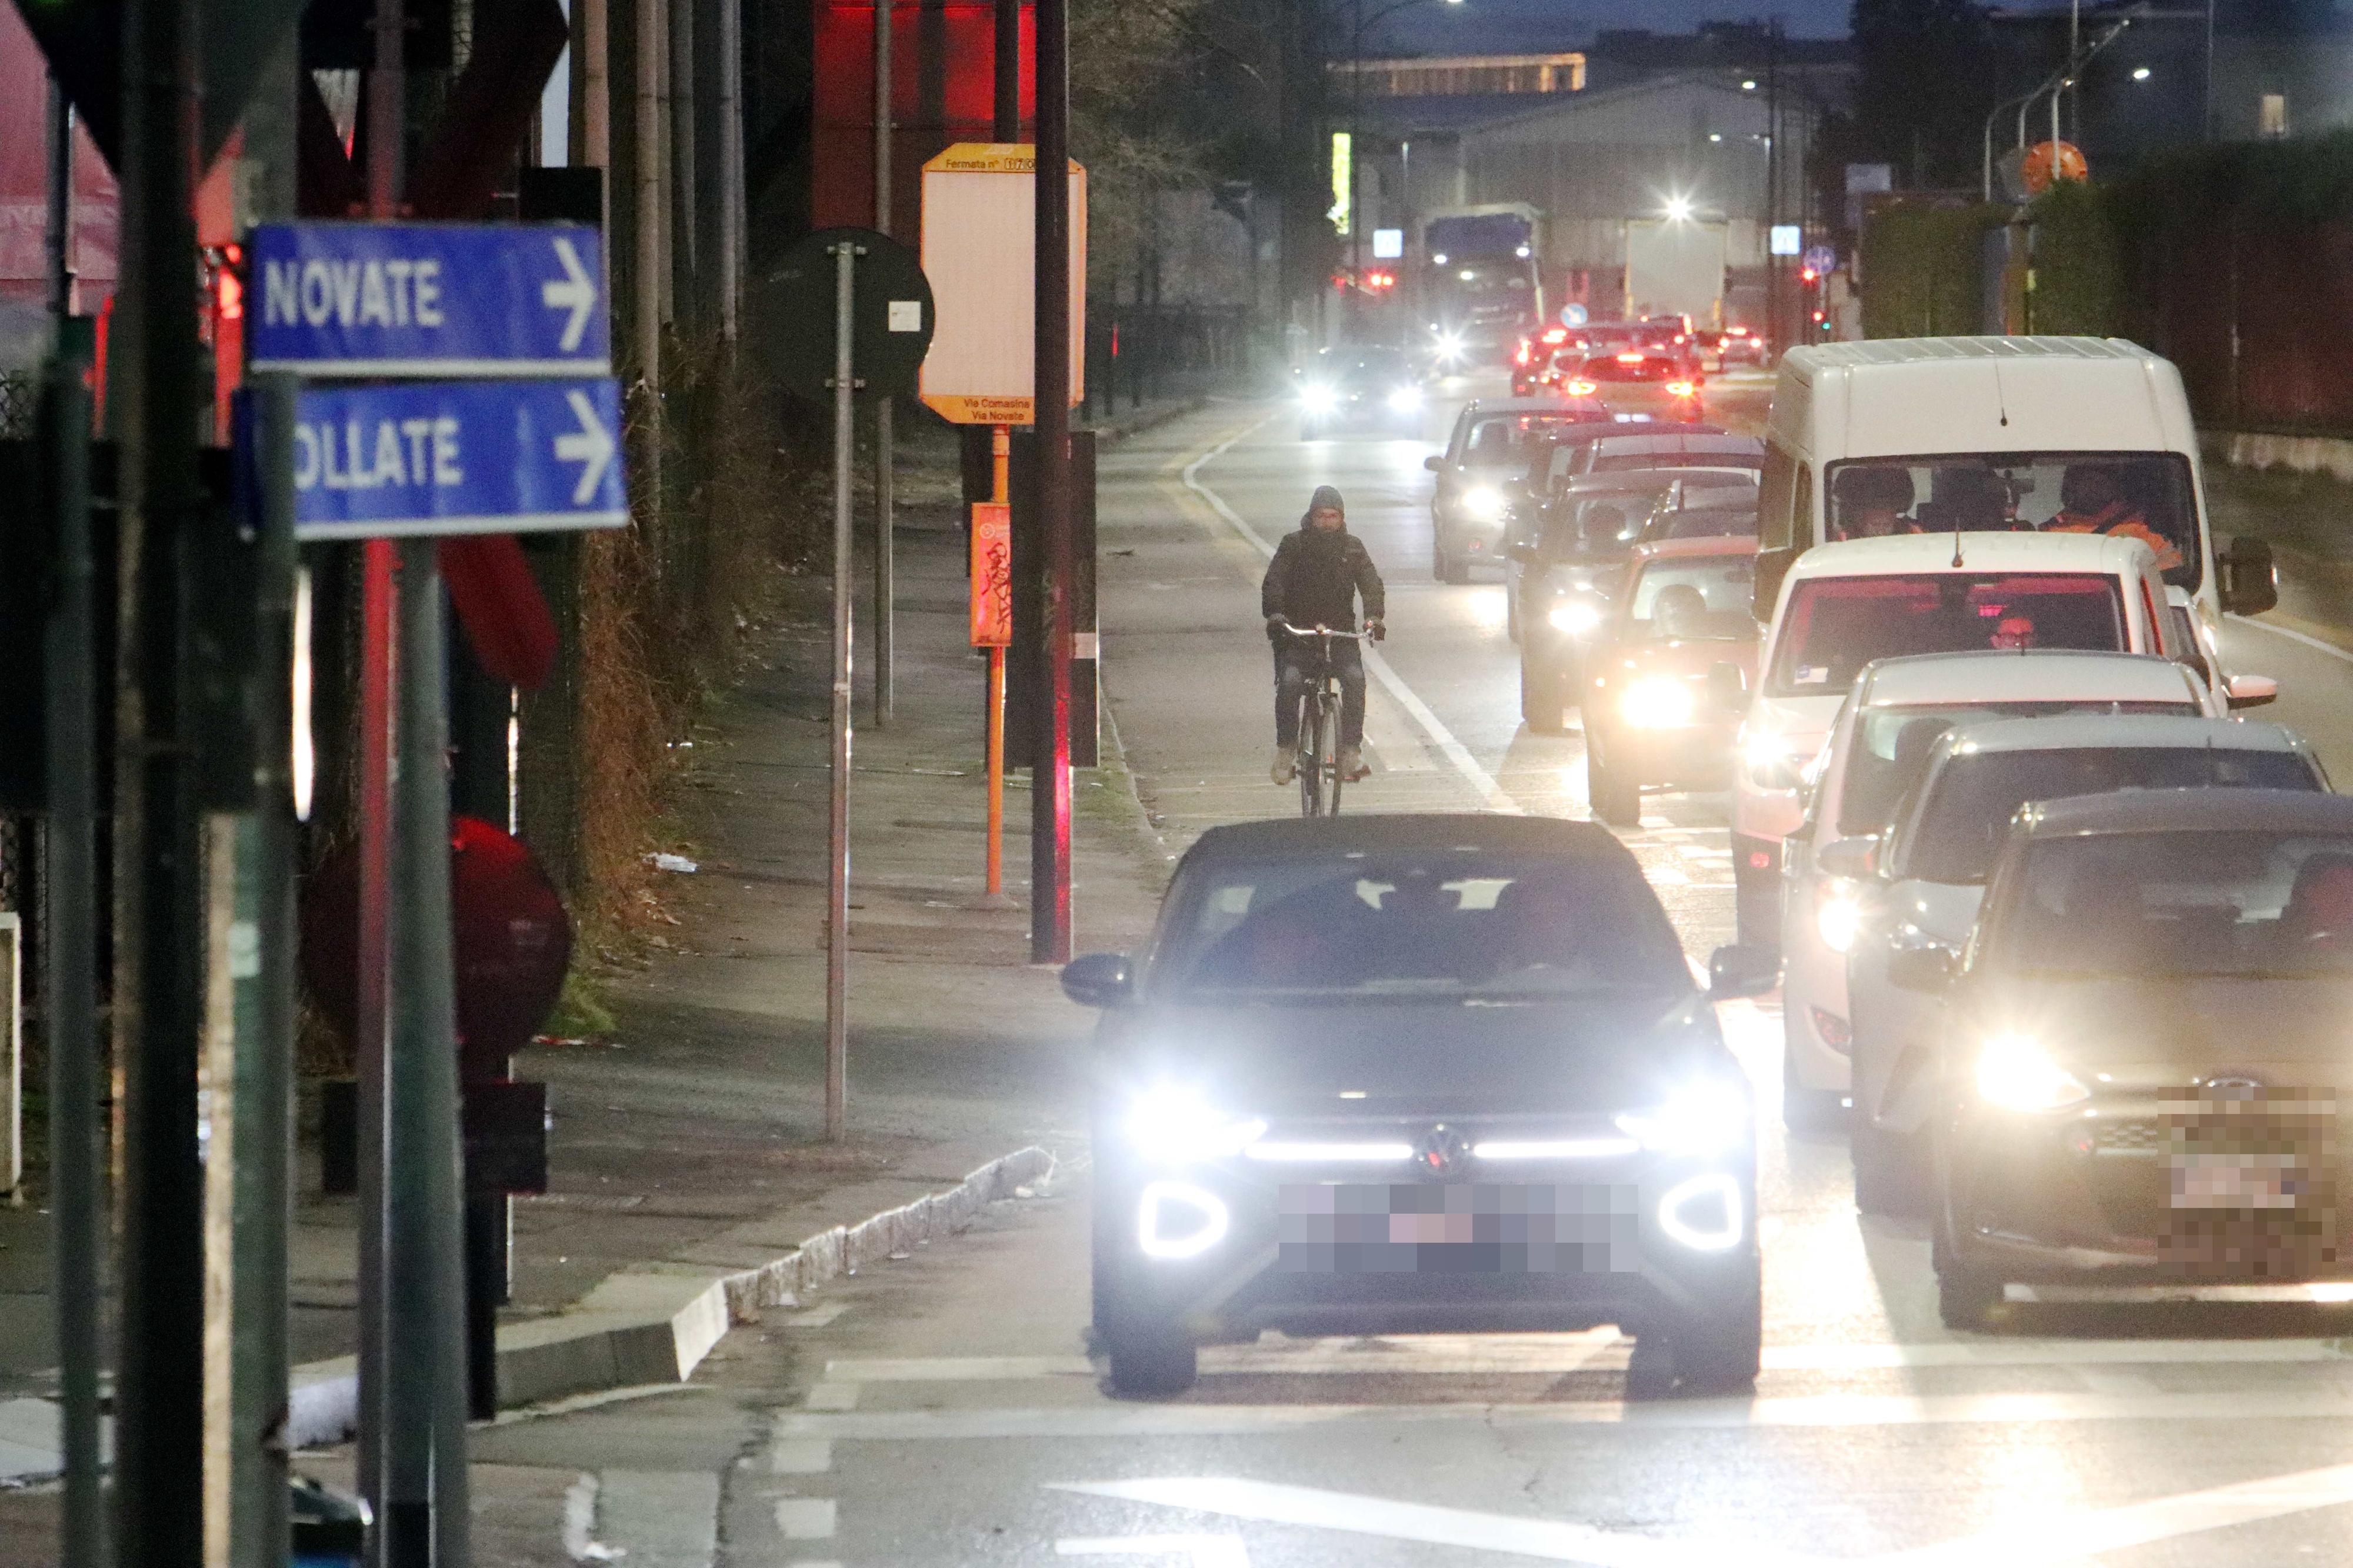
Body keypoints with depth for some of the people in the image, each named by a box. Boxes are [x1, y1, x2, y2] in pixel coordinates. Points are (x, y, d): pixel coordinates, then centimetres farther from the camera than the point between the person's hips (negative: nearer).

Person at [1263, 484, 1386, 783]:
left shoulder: (1352, 548, 8)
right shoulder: (1293, 546, 1)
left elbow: (1370, 582, -3)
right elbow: (1274, 582, -10)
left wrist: (1374, 616, -24)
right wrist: (1274, 614, -30)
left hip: (1341, 633, 1)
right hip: (1296, 634, -1)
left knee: (1354, 678, -25)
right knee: (1289, 681, -26)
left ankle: (1352, 750, -20)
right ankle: (1286, 749, -10)